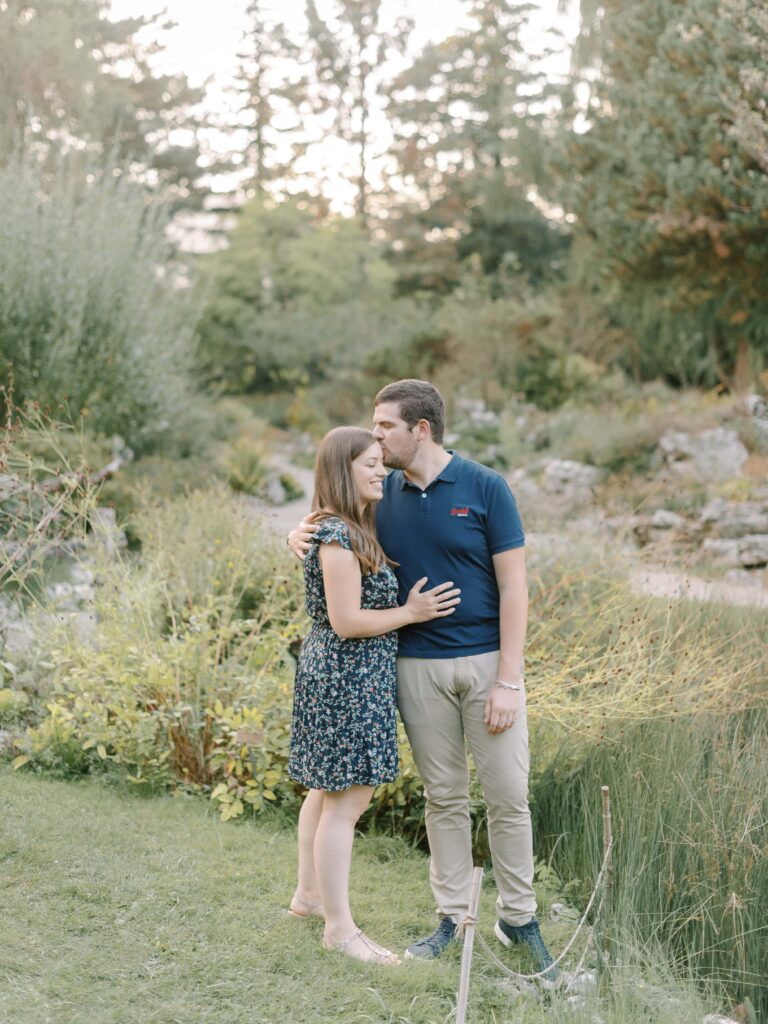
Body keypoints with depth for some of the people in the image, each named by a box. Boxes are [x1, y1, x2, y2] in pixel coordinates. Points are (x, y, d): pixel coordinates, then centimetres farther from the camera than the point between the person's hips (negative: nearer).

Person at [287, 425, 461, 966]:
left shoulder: (355, 530, 11)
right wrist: (411, 612, -14)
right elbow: (346, 621, -22)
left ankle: (309, 895, 34)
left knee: (327, 790, 20)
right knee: (346, 800, -5)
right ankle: (340, 927, 3)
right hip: (347, 679, -11)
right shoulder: (337, 537, -20)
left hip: (339, 677, 11)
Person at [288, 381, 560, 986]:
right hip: (419, 666, 3)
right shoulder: (382, 494, 3)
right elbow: (327, 519, 19)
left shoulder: (485, 488, -8)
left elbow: (513, 586, -9)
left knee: (508, 795, 2)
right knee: (443, 797, 11)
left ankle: (519, 918, 16)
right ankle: (453, 914, 21)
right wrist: (301, 535, -7)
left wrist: (508, 681, -14)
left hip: (487, 661, -3)